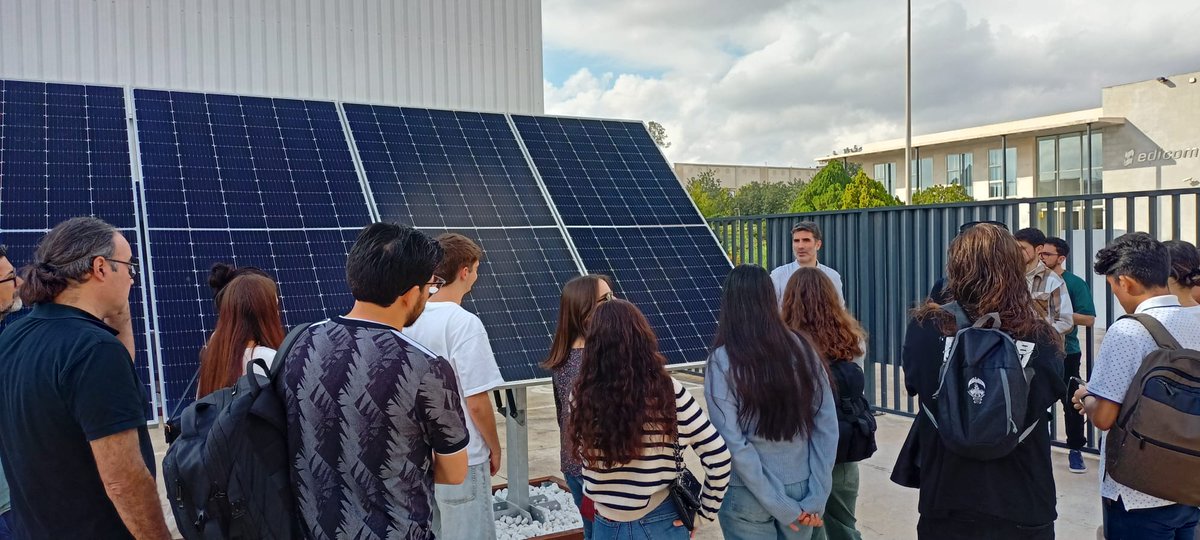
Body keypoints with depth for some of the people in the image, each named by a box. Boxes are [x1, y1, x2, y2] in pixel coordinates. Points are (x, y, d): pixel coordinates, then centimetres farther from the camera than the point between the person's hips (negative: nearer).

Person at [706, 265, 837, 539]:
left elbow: (735, 444, -17)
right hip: (802, 487, 4)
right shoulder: (802, 348, -3)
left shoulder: (723, 360, -13)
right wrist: (817, 497, -2)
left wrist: (781, 505, -12)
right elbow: (828, 427, -3)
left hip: (750, 496, -4)